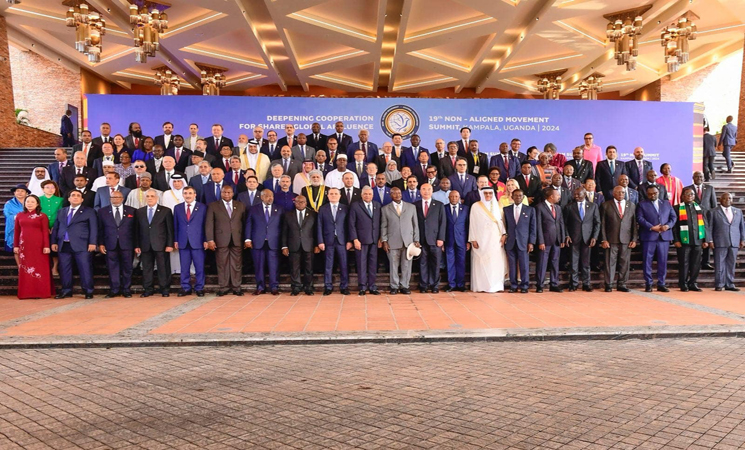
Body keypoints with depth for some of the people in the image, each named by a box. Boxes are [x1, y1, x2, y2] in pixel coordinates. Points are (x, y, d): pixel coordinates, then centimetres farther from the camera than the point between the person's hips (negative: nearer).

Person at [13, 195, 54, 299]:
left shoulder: (42, 216, 1)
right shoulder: (19, 215, 11)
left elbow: (45, 232, -2)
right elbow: (16, 232, 12)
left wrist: (46, 246, -8)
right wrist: (15, 246, 8)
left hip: (39, 245, -3)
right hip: (24, 246, 3)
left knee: (40, 268, 0)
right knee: (25, 268, 5)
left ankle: (41, 292, 6)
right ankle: (26, 293, 10)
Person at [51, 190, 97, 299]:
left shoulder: (89, 211, 8)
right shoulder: (61, 212, 21)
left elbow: (93, 228, 0)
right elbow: (55, 228, 19)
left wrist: (92, 243, -10)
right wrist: (54, 242, 8)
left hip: (81, 245, -4)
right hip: (63, 245, 4)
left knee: (85, 269, -7)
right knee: (64, 270, 5)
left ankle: (88, 291, -1)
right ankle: (66, 291, 14)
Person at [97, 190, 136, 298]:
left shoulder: (131, 211, 6)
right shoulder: (103, 211, 8)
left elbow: (135, 228, 4)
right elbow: (100, 229, 6)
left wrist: (136, 244, 0)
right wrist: (101, 244, -1)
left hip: (127, 244, 0)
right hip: (110, 245, 1)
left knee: (127, 268, 5)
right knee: (112, 268, 4)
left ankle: (126, 290, 13)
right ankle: (114, 290, 12)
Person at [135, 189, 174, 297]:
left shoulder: (166, 211, 3)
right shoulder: (139, 212, 12)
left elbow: (170, 230, 0)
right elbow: (137, 230, 10)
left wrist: (170, 244, -7)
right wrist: (137, 245, 3)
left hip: (161, 245, -3)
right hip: (145, 246, 3)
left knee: (163, 268, 0)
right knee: (146, 268, 6)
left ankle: (165, 290, 9)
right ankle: (148, 290, 15)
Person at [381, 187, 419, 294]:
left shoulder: (411, 207, 10)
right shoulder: (385, 209, 7)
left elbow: (415, 224, 10)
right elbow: (383, 226, 5)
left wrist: (416, 240, 5)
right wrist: (384, 241, -2)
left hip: (408, 241, 1)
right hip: (392, 242, -1)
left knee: (406, 266, 2)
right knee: (394, 266, 2)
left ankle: (404, 286, 12)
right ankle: (394, 287, 12)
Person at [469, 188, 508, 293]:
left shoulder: (497, 206, 13)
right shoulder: (476, 206, 3)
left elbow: (501, 221, 11)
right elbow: (472, 223, 0)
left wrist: (504, 234, -3)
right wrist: (473, 239, -6)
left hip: (495, 239, 3)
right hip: (481, 239, -3)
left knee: (497, 261, -2)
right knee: (481, 262, -4)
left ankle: (496, 286, 4)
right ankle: (481, 286, 2)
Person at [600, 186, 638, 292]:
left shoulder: (631, 205, 13)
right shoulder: (606, 205, 5)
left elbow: (634, 223, 11)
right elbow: (602, 224, 2)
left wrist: (634, 239, 3)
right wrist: (603, 239, -5)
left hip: (626, 240, 2)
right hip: (611, 240, -2)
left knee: (625, 263, 3)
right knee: (610, 262, -2)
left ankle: (622, 285, 13)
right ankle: (609, 285, 5)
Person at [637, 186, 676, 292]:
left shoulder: (667, 204, 18)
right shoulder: (642, 205, 7)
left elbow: (673, 217, 12)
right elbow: (640, 218, -5)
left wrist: (668, 225, -8)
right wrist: (652, 227, -15)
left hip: (664, 236, 3)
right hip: (648, 236, -3)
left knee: (663, 261, 4)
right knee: (647, 261, -1)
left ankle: (661, 284, 12)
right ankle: (648, 284, 6)